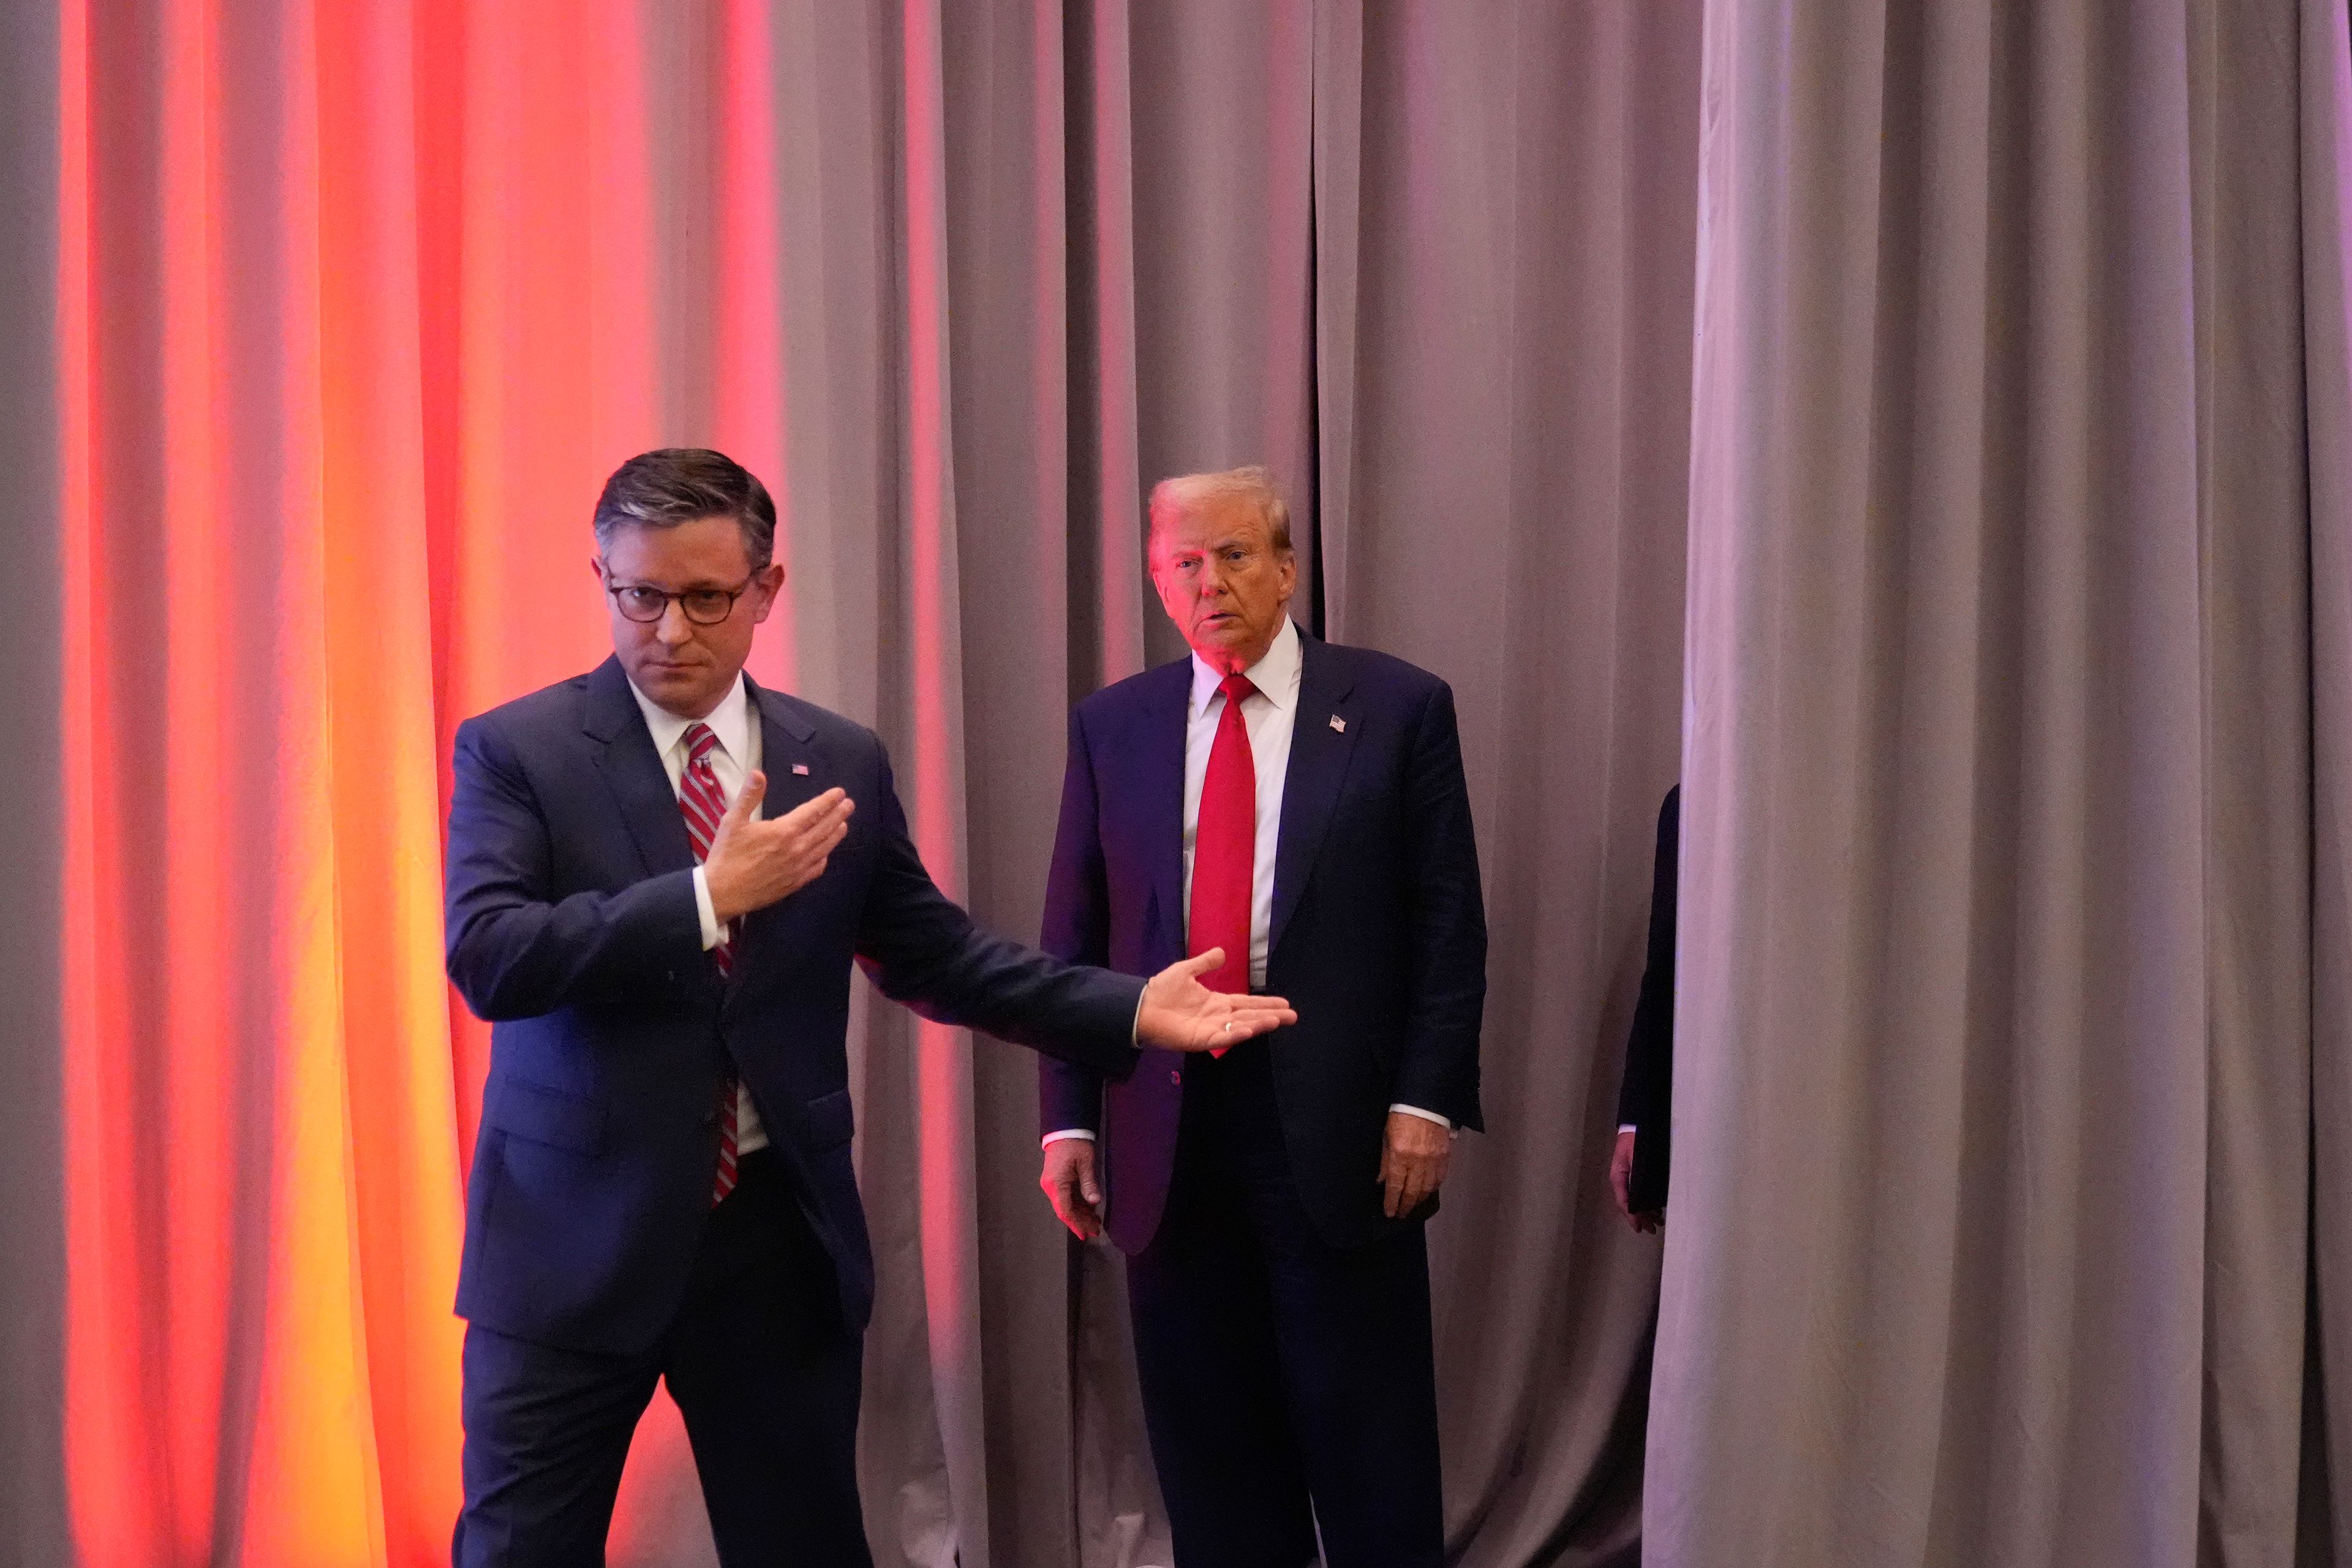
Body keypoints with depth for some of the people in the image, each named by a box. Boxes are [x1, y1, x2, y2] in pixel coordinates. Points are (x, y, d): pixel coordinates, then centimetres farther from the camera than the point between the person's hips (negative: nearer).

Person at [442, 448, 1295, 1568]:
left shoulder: (841, 762, 6)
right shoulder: (517, 750, -5)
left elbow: (931, 953, 13)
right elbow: (486, 957, -18)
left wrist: (1129, 1011, 5)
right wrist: (710, 896, -23)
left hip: (780, 1233, 3)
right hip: (578, 1237, -2)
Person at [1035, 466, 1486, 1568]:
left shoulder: (1398, 708, 1)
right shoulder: (1111, 726, 9)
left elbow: (1449, 925, -1)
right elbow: (1073, 936, 9)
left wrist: (1426, 1100, -9)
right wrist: (1068, 1117, 4)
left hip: (1339, 1122, -3)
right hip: (1169, 1128, 3)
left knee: (1369, 1453, 4)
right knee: (1207, 1449, 10)